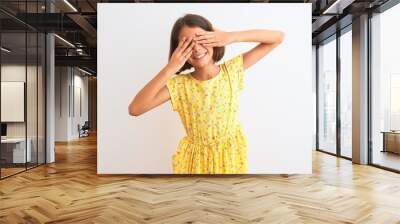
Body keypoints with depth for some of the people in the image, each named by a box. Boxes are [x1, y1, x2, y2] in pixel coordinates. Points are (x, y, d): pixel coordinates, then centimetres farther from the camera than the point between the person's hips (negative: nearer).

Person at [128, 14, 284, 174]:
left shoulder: (233, 70, -13)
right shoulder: (179, 85, -18)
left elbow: (278, 37, -13)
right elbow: (134, 109, -28)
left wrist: (232, 36, -25)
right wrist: (170, 68, -31)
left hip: (231, 154, 2)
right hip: (197, 157, -1)